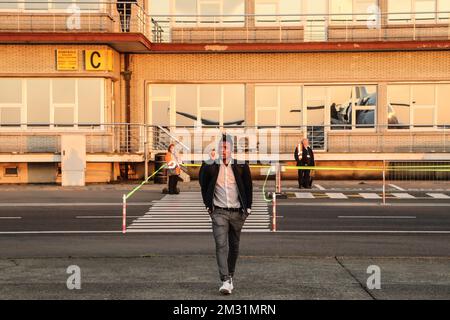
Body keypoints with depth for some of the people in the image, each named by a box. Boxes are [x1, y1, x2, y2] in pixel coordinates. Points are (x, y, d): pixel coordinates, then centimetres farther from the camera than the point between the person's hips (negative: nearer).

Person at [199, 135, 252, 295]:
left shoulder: (241, 167, -1)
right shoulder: (210, 168, -2)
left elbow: (248, 188, 10)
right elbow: (204, 187, 13)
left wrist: (248, 208, 7)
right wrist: (208, 206, 10)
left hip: (237, 212, 2)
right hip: (219, 212, -1)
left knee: (234, 247, 12)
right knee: (221, 245, -14)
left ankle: (230, 276, 30)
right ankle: (225, 281, -17)